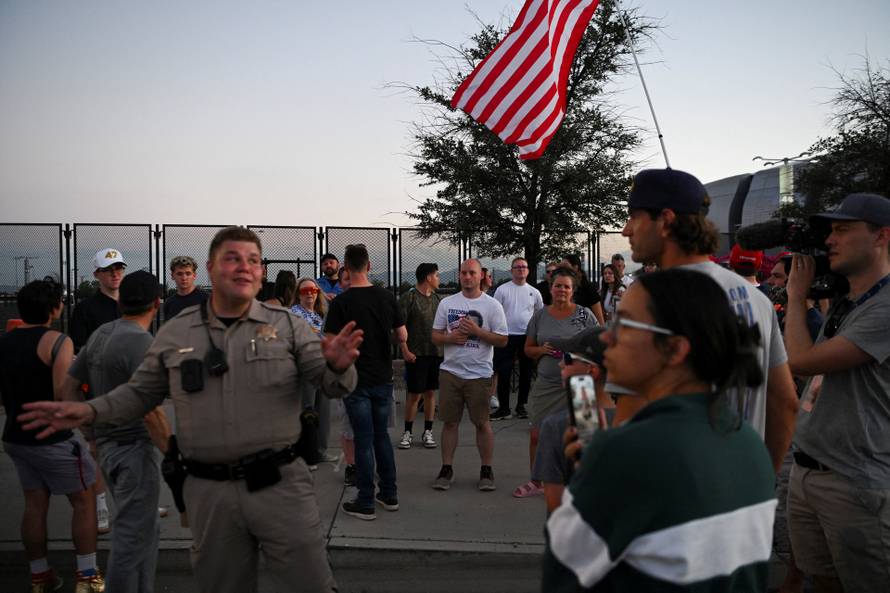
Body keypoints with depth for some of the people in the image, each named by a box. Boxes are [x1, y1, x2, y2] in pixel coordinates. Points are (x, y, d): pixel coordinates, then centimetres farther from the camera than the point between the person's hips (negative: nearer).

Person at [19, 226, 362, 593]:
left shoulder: (286, 325, -2)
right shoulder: (174, 333, 5)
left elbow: (331, 383, -4)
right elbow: (141, 393, 14)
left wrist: (338, 366, -27)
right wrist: (90, 411, -1)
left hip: (281, 483, -2)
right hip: (209, 492, 2)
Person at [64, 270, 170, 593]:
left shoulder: (100, 334, 9)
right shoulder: (141, 342, -18)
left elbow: (68, 388, 15)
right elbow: (150, 409, -23)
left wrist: (93, 431, 18)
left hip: (107, 445, 9)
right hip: (134, 447, -9)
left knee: (147, 529, 20)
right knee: (133, 536, 1)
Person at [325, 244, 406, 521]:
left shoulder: (341, 302, -12)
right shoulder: (387, 297, -1)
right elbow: (402, 337, 2)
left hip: (356, 380, -4)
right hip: (383, 378, 4)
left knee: (364, 439, 3)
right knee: (382, 435, 17)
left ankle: (366, 503, 10)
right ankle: (389, 494, 24)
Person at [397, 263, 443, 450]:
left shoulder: (437, 299, 13)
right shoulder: (409, 298, -7)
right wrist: (405, 351, -15)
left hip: (437, 353, 5)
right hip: (416, 355, -5)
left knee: (431, 393, 9)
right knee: (414, 394, 1)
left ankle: (428, 432, 18)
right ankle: (407, 433, 12)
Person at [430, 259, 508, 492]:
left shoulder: (492, 305, -2)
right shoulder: (447, 303, 6)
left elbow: (502, 340, -5)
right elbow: (435, 336, 8)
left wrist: (477, 331, -17)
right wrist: (451, 337, -12)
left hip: (479, 374, -2)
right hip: (450, 371, 3)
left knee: (482, 422, 5)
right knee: (450, 421, 8)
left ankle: (486, 471, 16)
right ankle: (447, 469, 18)